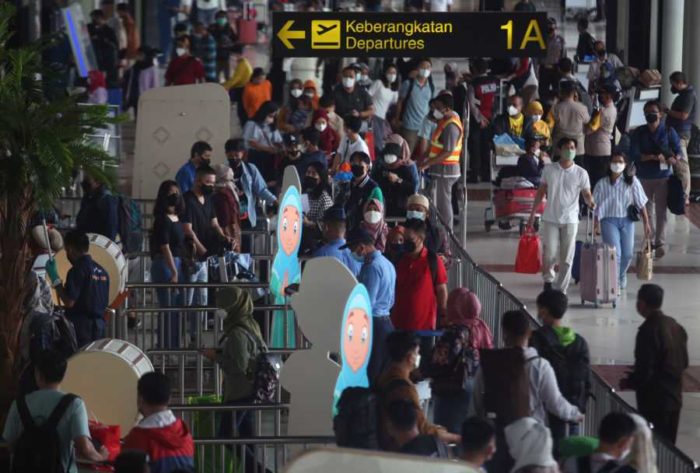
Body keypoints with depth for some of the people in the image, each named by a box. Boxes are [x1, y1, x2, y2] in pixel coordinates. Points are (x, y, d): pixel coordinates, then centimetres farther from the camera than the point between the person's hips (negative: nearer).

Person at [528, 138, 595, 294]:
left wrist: (591, 202, -26)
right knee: (549, 253, -6)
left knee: (567, 258, 1)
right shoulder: (549, 169, 2)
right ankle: (548, 280, 20)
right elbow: (541, 192, 9)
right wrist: (532, 214, 8)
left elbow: (587, 194, -3)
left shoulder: (581, 173, -1)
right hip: (550, 218, 0)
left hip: (570, 220, 0)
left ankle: (560, 290, 9)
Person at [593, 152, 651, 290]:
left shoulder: (632, 181, 0)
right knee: (615, 253, -14)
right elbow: (597, 206, 2)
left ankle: (621, 277, 33)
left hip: (627, 220, 2)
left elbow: (641, 203, 2)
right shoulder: (602, 184, -1)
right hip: (609, 220, -2)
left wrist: (646, 223, 0)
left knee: (627, 254, 5)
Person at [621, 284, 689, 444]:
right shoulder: (676, 327, 6)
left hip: (654, 401, -8)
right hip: (675, 397, 8)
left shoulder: (648, 330, -20)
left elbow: (644, 371, -21)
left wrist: (628, 382, -2)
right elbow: (684, 363, 14)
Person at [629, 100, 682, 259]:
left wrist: (674, 159, -24)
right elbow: (634, 154, -9)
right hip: (644, 177, 2)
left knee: (661, 210, -8)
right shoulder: (638, 133, 0)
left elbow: (679, 151, 0)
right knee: (647, 210, 9)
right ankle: (650, 239, 22)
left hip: (663, 176, -2)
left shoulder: (669, 132, -1)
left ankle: (660, 243, -8)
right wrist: (653, 157, -22)